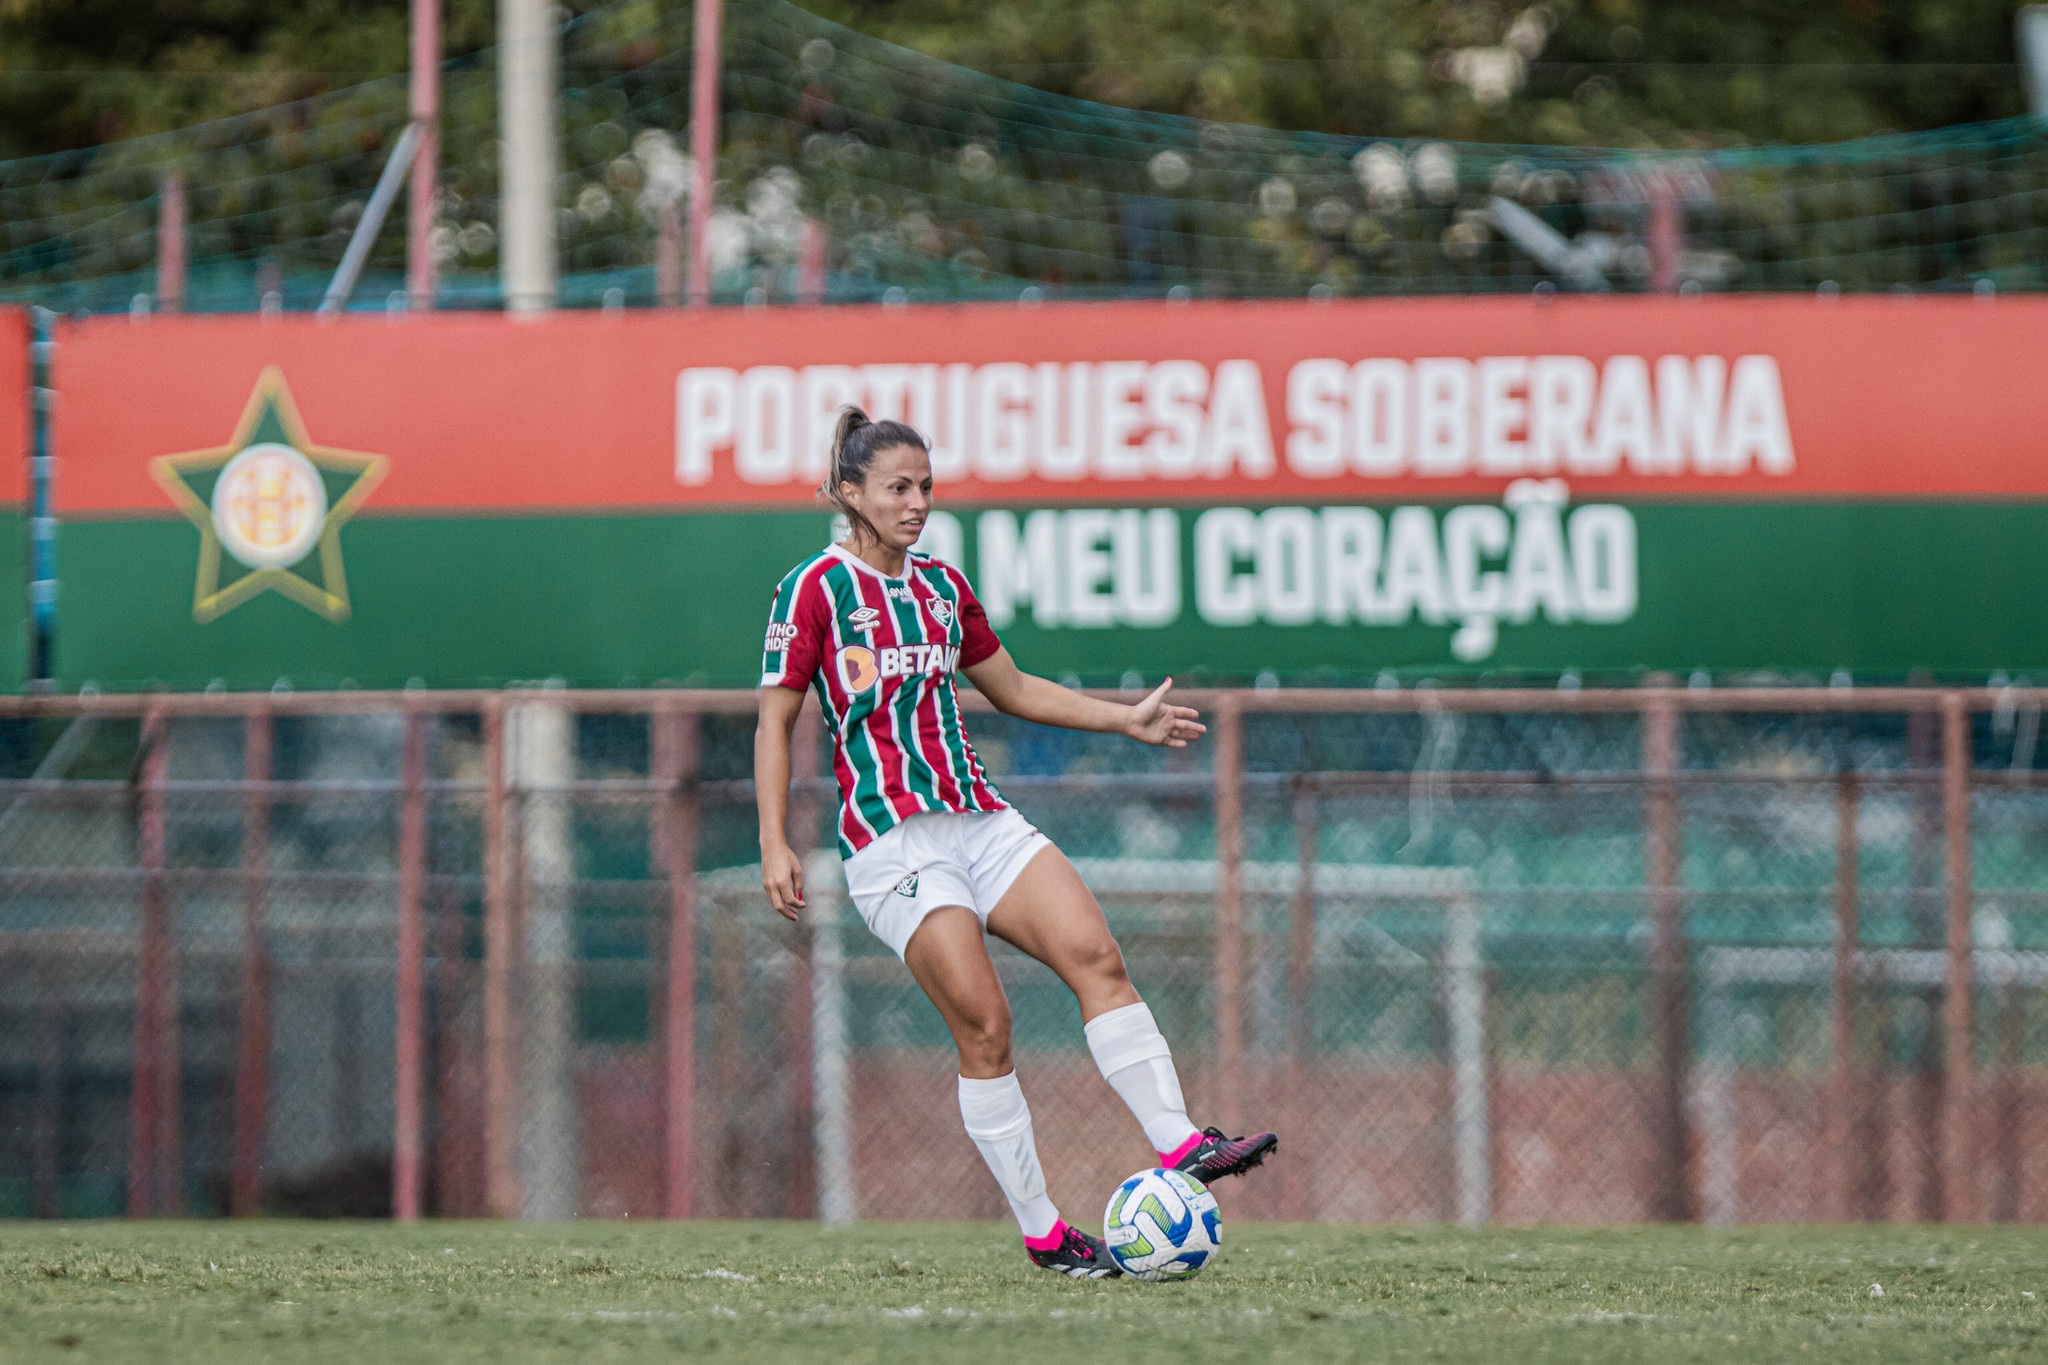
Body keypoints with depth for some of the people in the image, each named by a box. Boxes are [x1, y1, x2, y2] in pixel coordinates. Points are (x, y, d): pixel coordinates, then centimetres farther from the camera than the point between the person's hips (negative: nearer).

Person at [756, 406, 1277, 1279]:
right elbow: (774, 723, -1)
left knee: (1095, 954, -15)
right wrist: (775, 846, -10)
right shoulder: (816, 589, -2)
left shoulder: (941, 586, 16)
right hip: (891, 838, -6)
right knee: (983, 1024, -14)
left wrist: (1127, 720, 20)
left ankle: (1178, 1144, -22)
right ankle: (1040, 1233, -9)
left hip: (978, 816, 6)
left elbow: (1013, 689, 27)